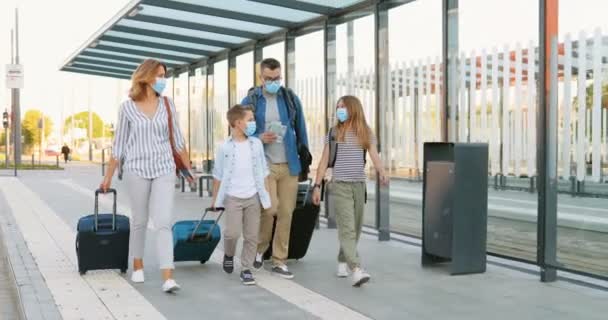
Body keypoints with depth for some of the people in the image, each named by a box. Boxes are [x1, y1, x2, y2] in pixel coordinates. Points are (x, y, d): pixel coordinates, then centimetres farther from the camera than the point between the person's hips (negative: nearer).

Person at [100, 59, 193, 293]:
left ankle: (168, 278, -14)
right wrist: (108, 176, 6)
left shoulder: (167, 105, 4)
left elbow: (178, 140, 10)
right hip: (137, 169, 0)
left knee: (163, 223, -9)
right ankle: (138, 267, 32)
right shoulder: (127, 107, 0)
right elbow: (119, 144, 5)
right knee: (139, 221, 11)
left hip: (164, 170, 1)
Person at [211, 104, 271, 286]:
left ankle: (246, 269, 16)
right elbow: (218, 176, 3)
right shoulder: (225, 148, -4)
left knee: (252, 236, 4)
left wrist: (265, 195, 6)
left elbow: (263, 172, 9)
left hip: (253, 197, 3)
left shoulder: (256, 144, 3)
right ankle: (229, 255, 22)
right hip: (233, 197, -3)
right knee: (232, 232, -9)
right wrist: (215, 199, 5)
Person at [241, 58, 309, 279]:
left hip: (289, 165, 3)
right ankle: (259, 249, 15)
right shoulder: (251, 101, 0)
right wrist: (259, 138, -14)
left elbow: (301, 131, 11)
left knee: (286, 213, 3)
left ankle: (279, 262, 14)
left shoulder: (291, 99, 6)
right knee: (269, 209, -13)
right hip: (264, 165, -3)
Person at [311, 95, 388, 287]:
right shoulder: (333, 133, 5)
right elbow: (324, 161, 5)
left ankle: (343, 261, 28)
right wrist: (317, 185, 0)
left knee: (355, 228, 9)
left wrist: (381, 172, -25)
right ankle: (356, 269, -22)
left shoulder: (366, 133, 7)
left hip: (359, 185, 3)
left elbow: (374, 156, -5)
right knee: (347, 228, -13)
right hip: (340, 186, -3)